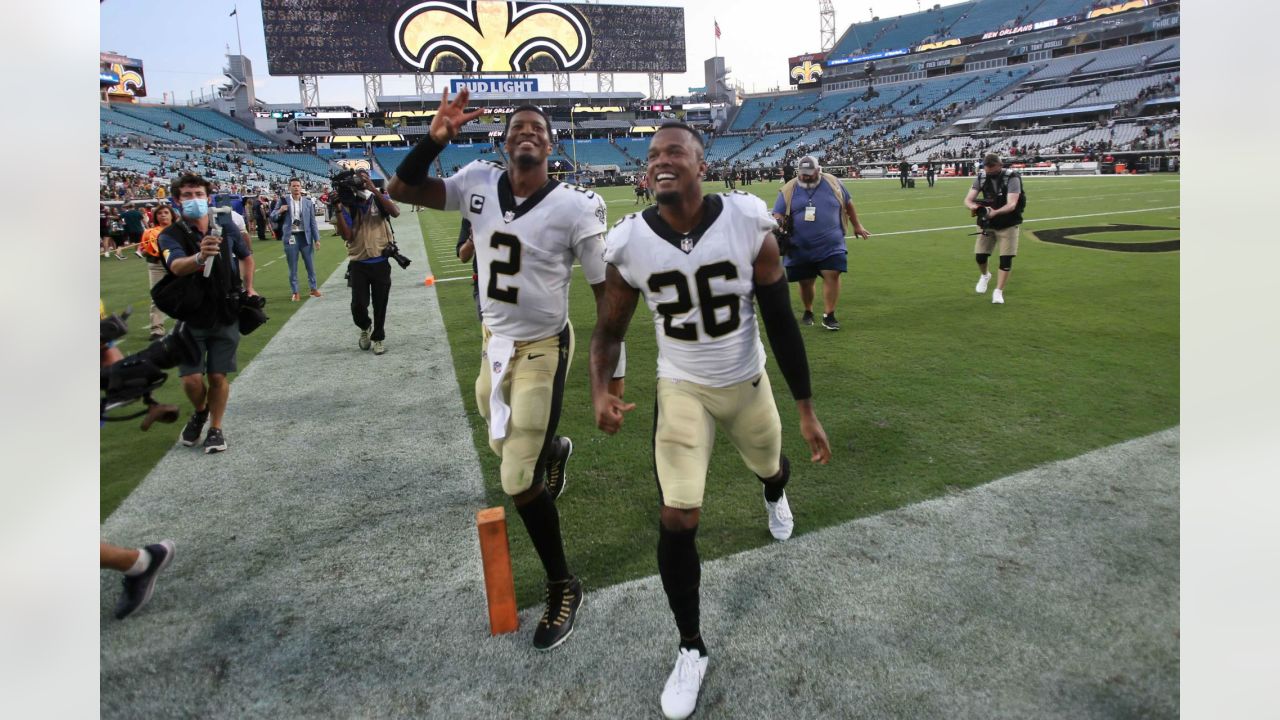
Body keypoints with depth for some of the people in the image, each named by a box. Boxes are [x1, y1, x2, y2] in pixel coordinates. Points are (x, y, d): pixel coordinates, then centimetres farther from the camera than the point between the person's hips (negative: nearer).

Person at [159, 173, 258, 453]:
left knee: (218, 376, 2)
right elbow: (176, 266, -32)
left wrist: (249, 288, 9)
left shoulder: (226, 227, -1)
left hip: (226, 315, 1)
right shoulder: (170, 235, -9)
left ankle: (215, 428, 21)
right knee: (191, 380, -5)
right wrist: (200, 257, -52)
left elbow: (246, 256, 19)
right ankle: (200, 412, 28)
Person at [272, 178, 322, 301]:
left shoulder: (308, 202, 4)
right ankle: (295, 292, 14)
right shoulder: (283, 201, 1)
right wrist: (280, 211, -17)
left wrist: (317, 238, 0)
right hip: (291, 237, -1)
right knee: (292, 267, 6)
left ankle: (313, 288, 25)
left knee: (310, 265, 9)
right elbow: (273, 217, 4)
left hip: (305, 236, 1)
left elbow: (313, 222, 5)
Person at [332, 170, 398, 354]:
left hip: (380, 262, 0)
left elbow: (395, 213, -22)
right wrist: (338, 209, -17)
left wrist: (374, 189, -25)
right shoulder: (348, 207, 0)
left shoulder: (380, 199, 0)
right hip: (358, 263, 0)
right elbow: (346, 236, -10)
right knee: (358, 305, -5)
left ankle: (378, 337, 27)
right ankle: (365, 327, 26)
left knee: (380, 304, 8)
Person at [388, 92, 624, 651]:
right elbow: (399, 190, -1)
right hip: (494, 341, 6)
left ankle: (563, 588, 17)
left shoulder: (574, 208, -17)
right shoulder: (479, 183, -4)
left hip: (542, 349, -5)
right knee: (505, 442, 25)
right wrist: (434, 140, -17)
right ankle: (554, 449, 62)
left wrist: (612, 371, -14)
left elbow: (607, 292, -13)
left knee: (519, 482, -4)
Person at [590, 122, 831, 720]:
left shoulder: (748, 223, -19)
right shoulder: (629, 243, -17)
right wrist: (600, 390, -23)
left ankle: (774, 496, 70)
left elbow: (781, 322, -11)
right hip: (681, 389, 0)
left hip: (747, 382, 1)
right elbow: (609, 330, -3)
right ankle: (691, 648, 17)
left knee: (771, 466, 26)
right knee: (677, 523, -8)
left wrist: (806, 409, -8)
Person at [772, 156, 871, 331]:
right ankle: (808, 312, 32)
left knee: (832, 276, -11)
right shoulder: (788, 190, -2)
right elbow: (778, 215, -1)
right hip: (801, 249, 0)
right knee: (805, 282, 8)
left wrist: (856, 226, 19)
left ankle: (829, 315, -2)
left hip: (831, 245, 0)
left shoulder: (833, 183, 1)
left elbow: (848, 204, 14)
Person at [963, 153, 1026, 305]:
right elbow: (968, 199, -13)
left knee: (1006, 259, -5)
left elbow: (1011, 204, -31)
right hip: (987, 223, 3)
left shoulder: (1012, 178, -21)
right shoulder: (981, 177, -7)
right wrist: (973, 206, -37)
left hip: (1008, 225, -3)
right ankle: (984, 275, 34)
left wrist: (995, 212, -50)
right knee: (979, 256, 1)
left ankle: (998, 292, 5)